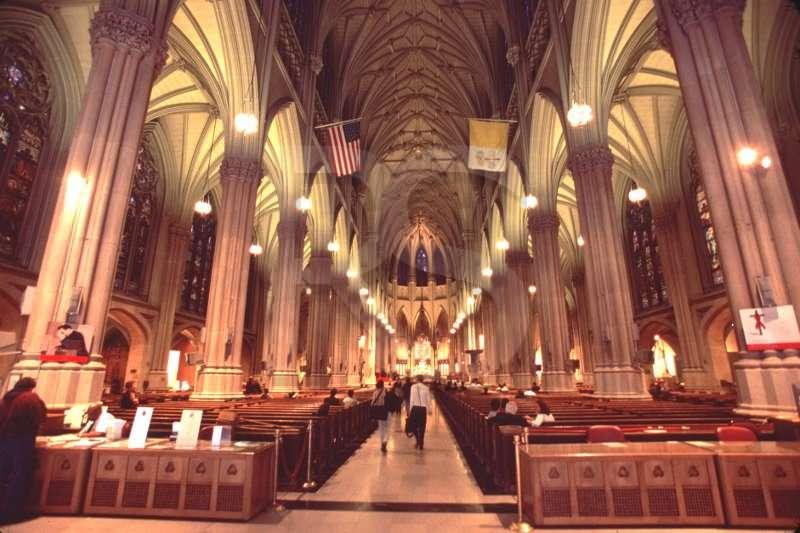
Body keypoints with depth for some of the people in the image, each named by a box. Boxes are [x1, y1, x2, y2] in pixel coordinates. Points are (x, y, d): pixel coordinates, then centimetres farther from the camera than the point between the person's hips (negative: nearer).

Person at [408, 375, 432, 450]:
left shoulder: (413, 386, -5)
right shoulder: (426, 388, 0)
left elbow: (412, 399, -6)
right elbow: (428, 400, 3)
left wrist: (410, 409, 2)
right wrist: (429, 409, 15)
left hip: (415, 407, -2)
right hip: (423, 408, 2)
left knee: (412, 425, 15)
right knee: (422, 427, 11)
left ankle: (418, 440, 7)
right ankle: (421, 444, 15)